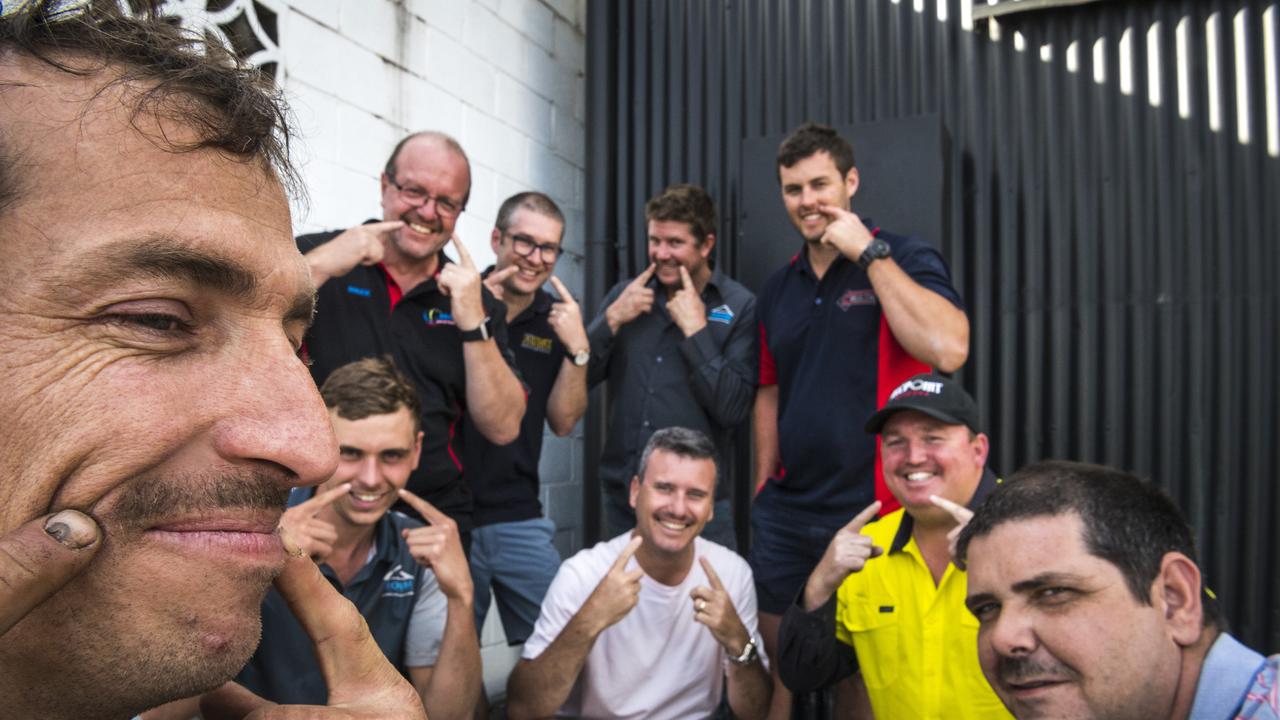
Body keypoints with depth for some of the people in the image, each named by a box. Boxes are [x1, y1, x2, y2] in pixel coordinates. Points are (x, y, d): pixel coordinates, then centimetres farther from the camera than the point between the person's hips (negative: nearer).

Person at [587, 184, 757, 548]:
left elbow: (733, 410, -15)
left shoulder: (740, 307, -5)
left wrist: (695, 329, -17)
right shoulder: (625, 295, 7)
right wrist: (612, 319, -9)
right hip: (621, 495, 4)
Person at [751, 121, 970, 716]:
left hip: (871, 510, -5)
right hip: (785, 511, 5)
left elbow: (948, 349, -24)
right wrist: (761, 489, 11)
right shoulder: (778, 288, 11)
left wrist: (869, 253, -17)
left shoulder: (904, 259, -5)